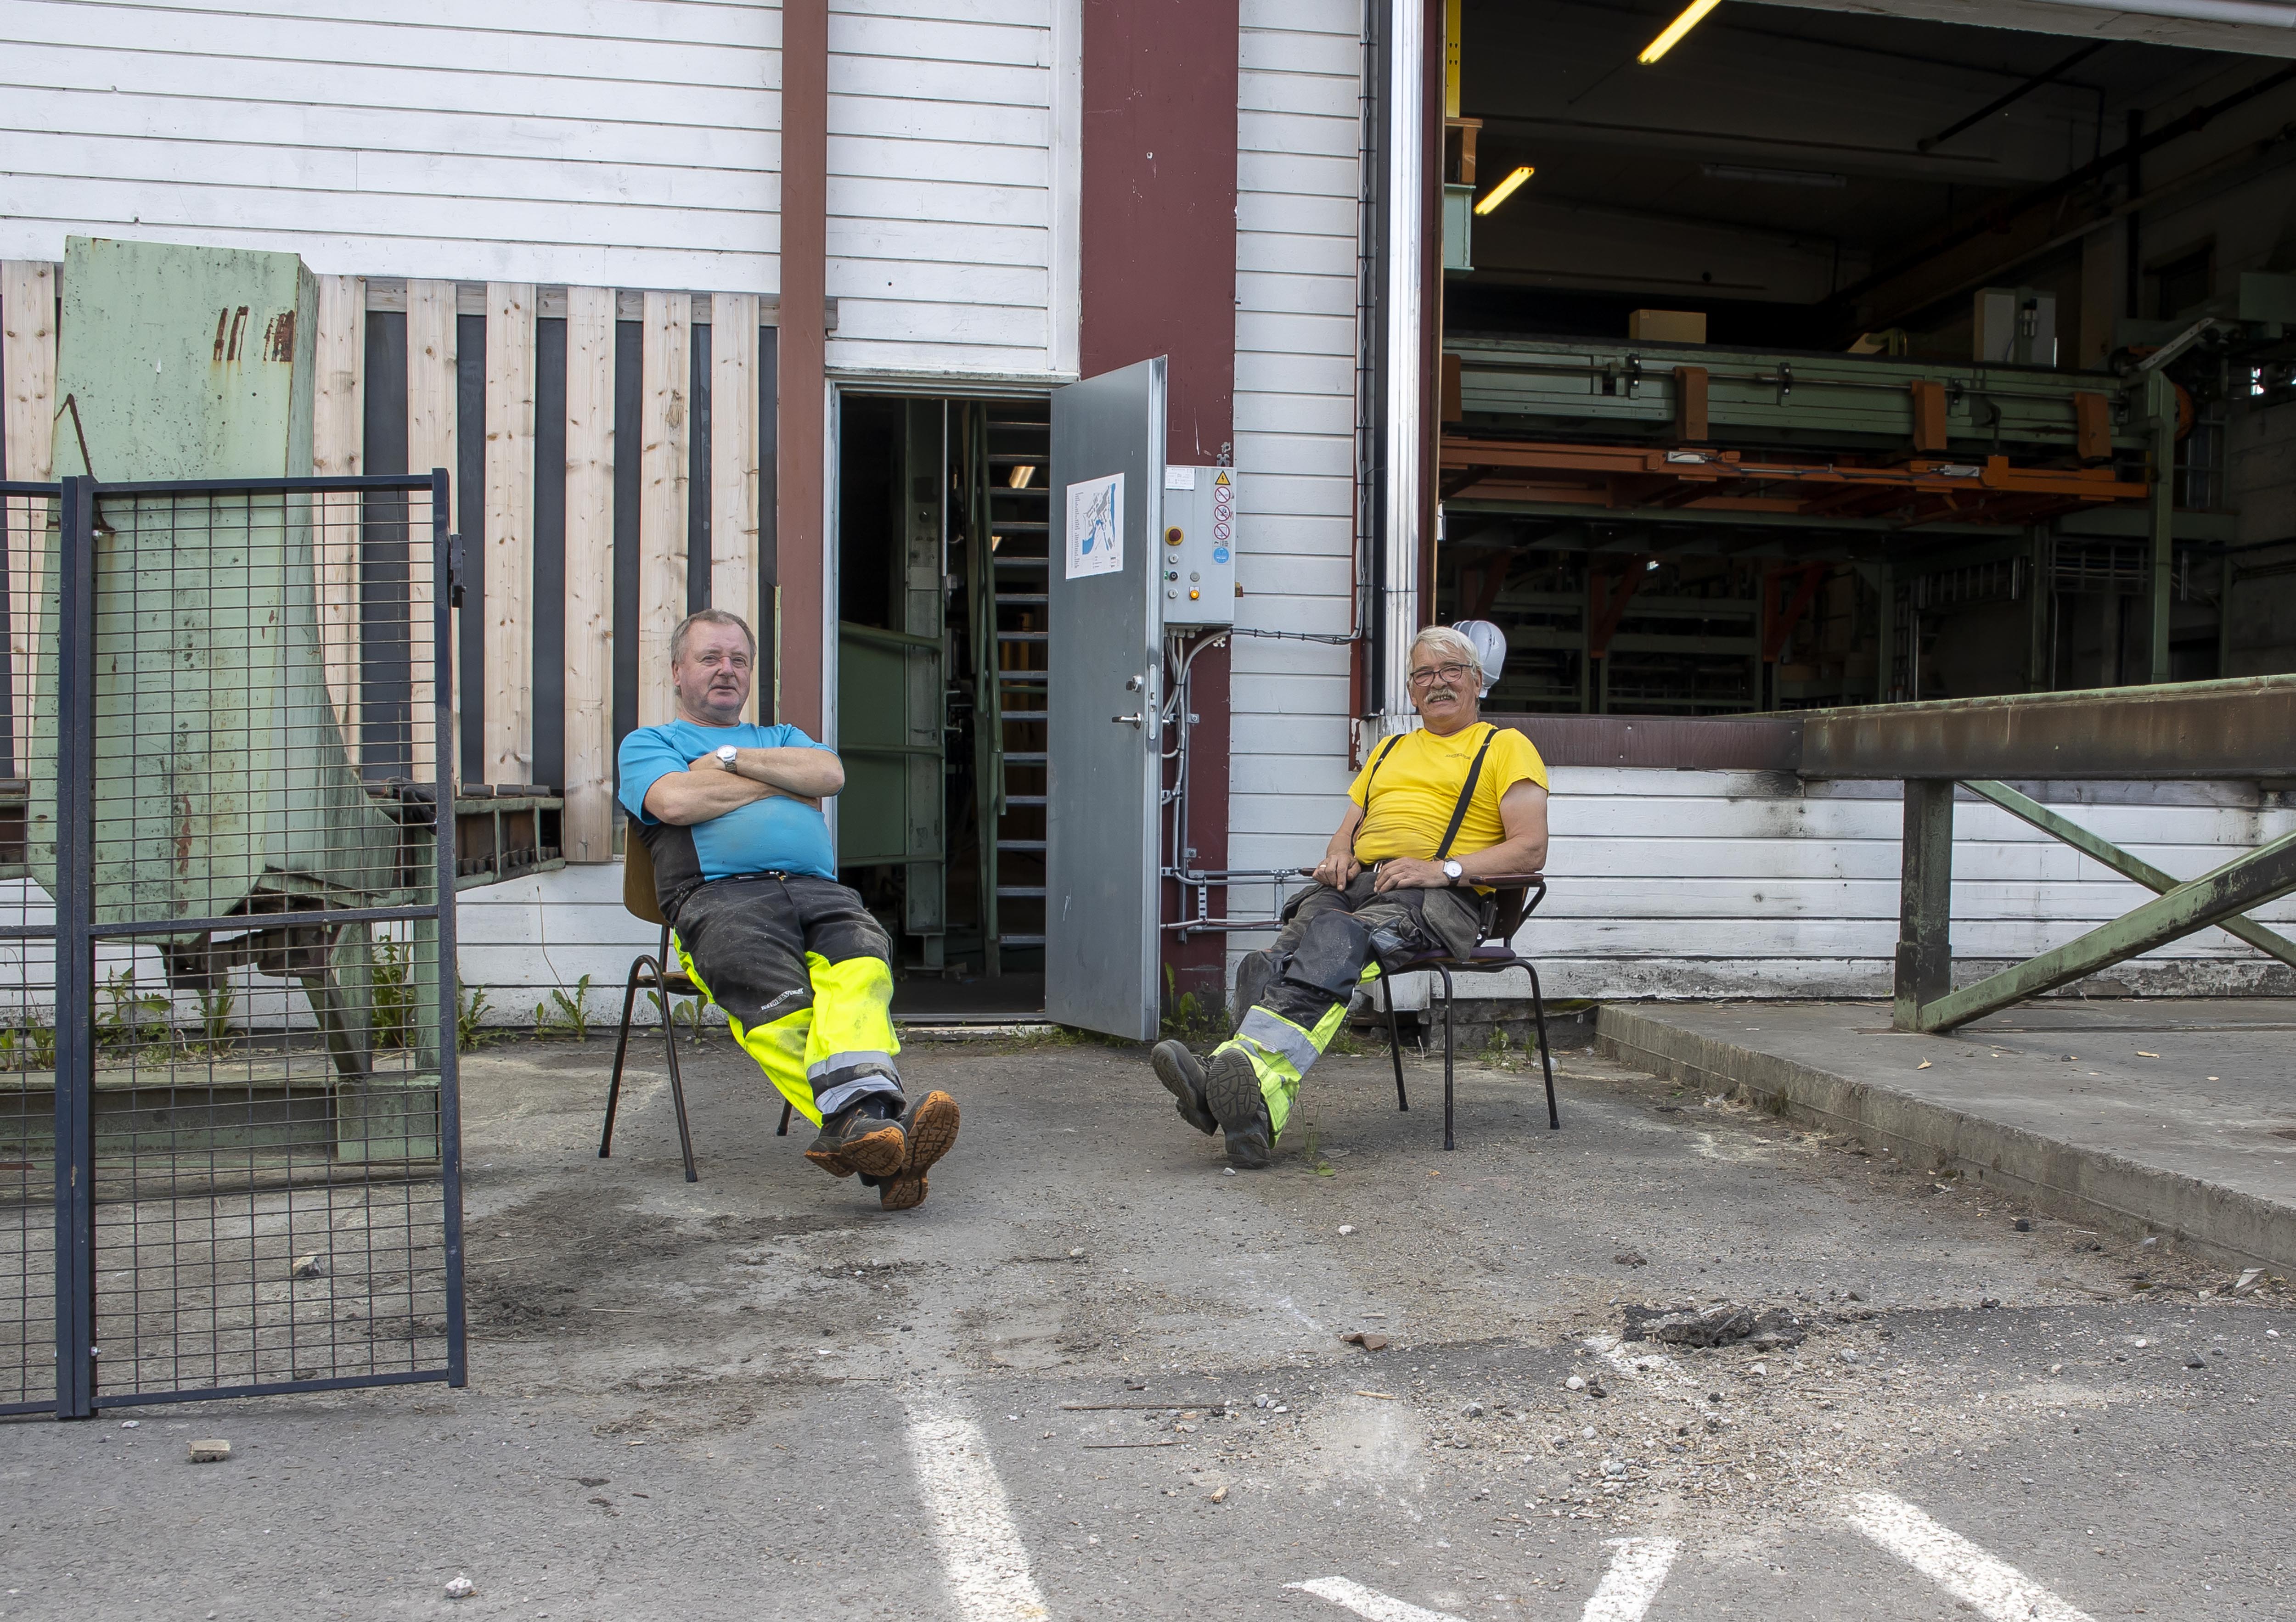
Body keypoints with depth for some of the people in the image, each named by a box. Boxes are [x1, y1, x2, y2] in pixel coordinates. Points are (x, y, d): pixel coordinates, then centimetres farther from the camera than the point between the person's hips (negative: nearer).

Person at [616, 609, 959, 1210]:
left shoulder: (781, 736, 38)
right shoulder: (648, 743, 27)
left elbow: (831, 773, 13)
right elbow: (676, 801, 2)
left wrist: (729, 760, 11)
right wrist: (785, 784, 12)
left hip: (819, 890, 3)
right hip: (720, 895, -2)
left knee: (861, 966, -34)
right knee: (782, 1006, -35)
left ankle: (857, 1121, -55)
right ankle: (874, 1122, -51)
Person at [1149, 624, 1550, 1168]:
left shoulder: (1506, 747, 14)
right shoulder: (1390, 750, 34)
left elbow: (1531, 849, 2)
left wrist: (1446, 868, -12)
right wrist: (1338, 854, 6)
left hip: (1437, 897, -5)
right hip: (1359, 881, 5)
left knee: (1340, 938, -37)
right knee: (1281, 955, -29)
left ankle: (1251, 1066, -56)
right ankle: (1254, 1108, -48)